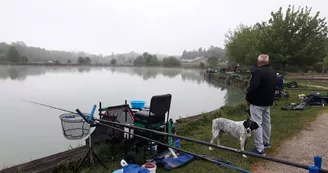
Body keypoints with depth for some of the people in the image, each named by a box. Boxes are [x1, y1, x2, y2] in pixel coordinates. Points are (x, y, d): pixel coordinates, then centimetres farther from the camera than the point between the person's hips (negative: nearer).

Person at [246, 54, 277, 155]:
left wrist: (248, 98, -10)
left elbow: (252, 87, -24)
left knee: (257, 124, -5)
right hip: (268, 102, 9)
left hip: (257, 102, -9)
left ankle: (259, 149, -3)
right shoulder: (273, 72, 11)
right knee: (266, 122, 20)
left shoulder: (258, 72, -20)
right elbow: (274, 87, 17)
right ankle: (266, 142, 35)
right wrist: (269, 98, 20)